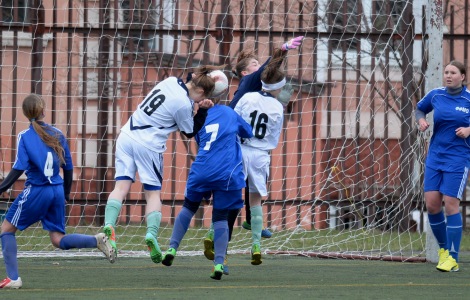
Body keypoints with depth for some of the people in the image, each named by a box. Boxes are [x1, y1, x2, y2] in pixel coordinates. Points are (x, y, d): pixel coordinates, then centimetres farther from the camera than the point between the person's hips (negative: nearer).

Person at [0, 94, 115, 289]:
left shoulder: (25, 136, -8)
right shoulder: (57, 134, 6)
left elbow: (19, 169, -17)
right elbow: (68, 167, 10)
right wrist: (66, 194, 21)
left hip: (36, 191, -5)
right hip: (57, 191, 5)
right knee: (58, 240, 11)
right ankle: (96, 240, -13)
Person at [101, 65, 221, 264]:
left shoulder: (172, 81, 5)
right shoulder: (183, 104, -14)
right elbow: (190, 132, 3)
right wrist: (203, 110, 4)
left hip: (127, 135, 6)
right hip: (148, 145, -6)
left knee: (121, 186, -1)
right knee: (153, 193, 5)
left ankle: (109, 226, -21)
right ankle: (152, 233, -13)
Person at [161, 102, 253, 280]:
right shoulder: (229, 113, 8)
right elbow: (248, 134, 20)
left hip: (201, 171, 2)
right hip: (226, 174, -2)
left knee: (188, 208, 23)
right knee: (221, 217, 5)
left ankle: (172, 248, 10)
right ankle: (219, 263, -8)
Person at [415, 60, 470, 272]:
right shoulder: (436, 95, 3)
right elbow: (420, 109, 21)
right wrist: (421, 120, 1)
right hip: (435, 156, 4)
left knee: (451, 204, -9)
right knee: (431, 204, -2)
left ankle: (452, 258, -4)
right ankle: (443, 248, 20)